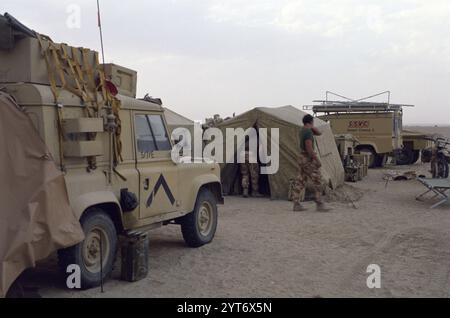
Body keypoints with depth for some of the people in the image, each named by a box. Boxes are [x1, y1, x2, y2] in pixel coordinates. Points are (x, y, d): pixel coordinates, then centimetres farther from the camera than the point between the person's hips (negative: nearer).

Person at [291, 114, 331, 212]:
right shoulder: (308, 132, -19)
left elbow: (319, 133, 18)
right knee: (317, 182, -4)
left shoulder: (304, 129, 11)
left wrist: (311, 127, 5)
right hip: (308, 159, -10)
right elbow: (309, 149, -25)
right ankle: (320, 205, -2)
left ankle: (296, 205, 8)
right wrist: (317, 160, -20)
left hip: (302, 158, 10)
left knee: (300, 182, 8)